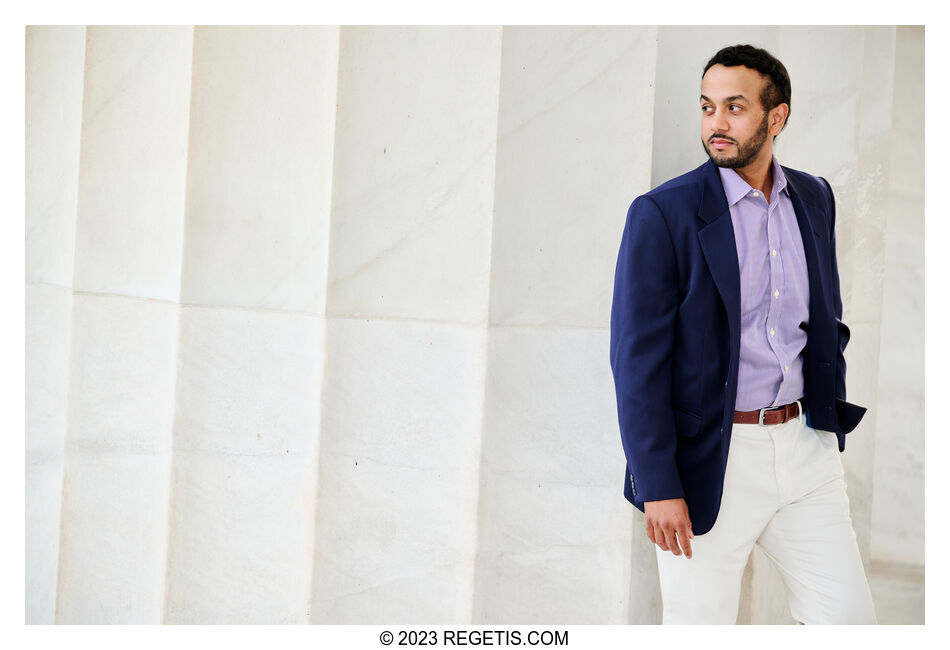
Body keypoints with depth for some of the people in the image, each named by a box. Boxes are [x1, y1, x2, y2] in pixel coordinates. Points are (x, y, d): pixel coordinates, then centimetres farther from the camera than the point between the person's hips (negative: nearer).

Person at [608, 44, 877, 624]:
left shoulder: (814, 199, 8)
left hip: (804, 448, 5)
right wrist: (658, 487, -15)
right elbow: (637, 358, -12)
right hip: (710, 460, -5)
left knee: (849, 617, 5)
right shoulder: (663, 213, -10)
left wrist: (831, 419, 13)